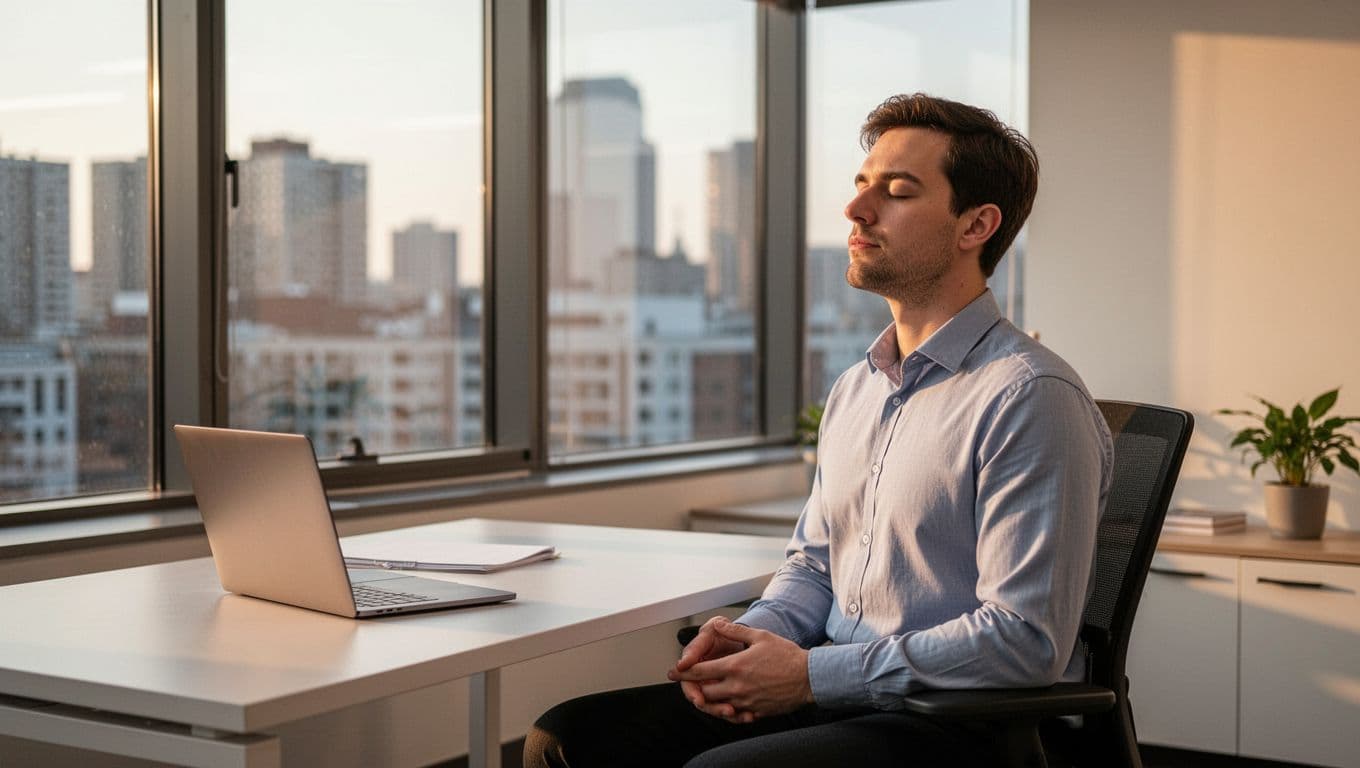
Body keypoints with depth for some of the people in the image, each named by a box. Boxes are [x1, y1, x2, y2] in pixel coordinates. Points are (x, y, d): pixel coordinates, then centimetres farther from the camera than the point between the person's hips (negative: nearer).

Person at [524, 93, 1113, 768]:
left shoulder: (1031, 397, -13)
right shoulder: (854, 390, 15)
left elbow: (1024, 641, -18)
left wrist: (814, 674, -17)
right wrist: (754, 636, 0)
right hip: (835, 700, 8)